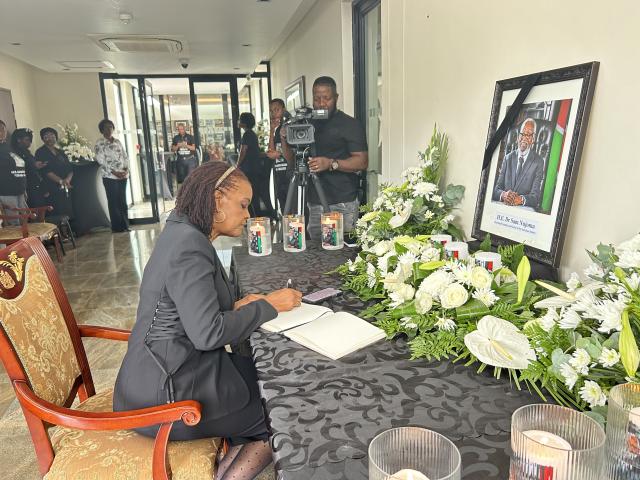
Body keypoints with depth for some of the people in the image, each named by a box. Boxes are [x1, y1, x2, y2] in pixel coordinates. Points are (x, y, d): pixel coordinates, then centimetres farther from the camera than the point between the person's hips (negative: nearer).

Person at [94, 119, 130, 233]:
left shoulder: (117, 141, 14)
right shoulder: (99, 143, -1)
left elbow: (125, 156, 12)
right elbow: (101, 160, -9)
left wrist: (126, 169, -5)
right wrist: (114, 172, -16)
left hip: (123, 176, 5)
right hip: (110, 177, -5)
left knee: (123, 201, 7)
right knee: (113, 202, 0)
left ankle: (125, 226, 13)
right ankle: (117, 227, 6)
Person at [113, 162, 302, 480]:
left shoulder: (182, 233, 8)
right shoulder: (190, 245, -22)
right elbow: (208, 333, -26)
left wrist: (235, 305, 1)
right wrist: (267, 305, -15)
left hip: (163, 372, 9)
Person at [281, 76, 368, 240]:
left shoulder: (350, 124, -2)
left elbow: (362, 162, -10)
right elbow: (292, 160, 17)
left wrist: (331, 163, -24)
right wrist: (284, 139, -2)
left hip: (342, 204, -4)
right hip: (314, 203, 5)